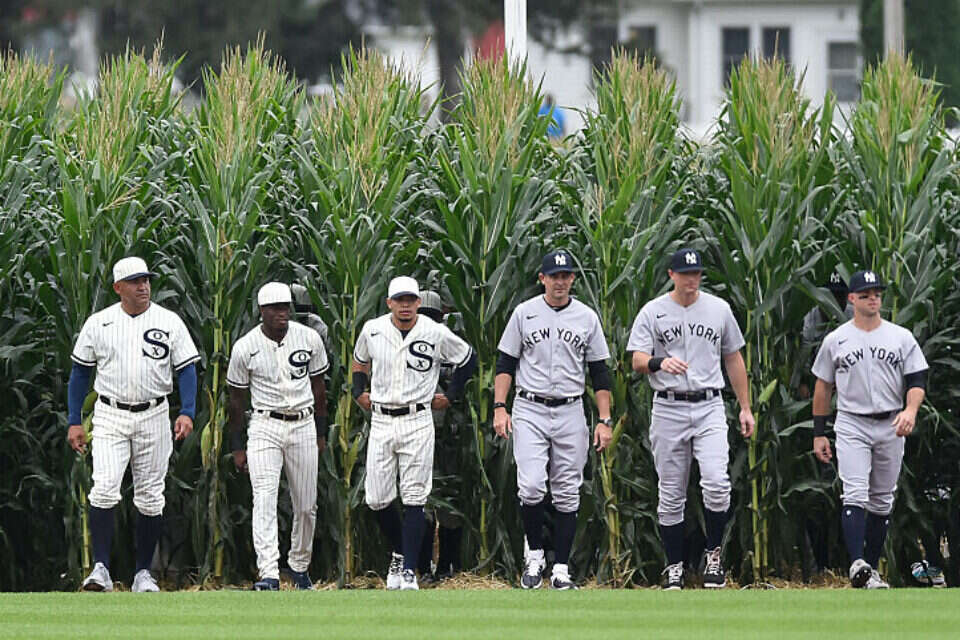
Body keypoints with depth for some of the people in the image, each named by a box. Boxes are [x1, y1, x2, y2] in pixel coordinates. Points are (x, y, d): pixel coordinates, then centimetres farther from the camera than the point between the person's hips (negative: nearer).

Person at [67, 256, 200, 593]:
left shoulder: (170, 322, 2)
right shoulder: (98, 323, 3)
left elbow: (187, 369, 1)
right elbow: (80, 372, 9)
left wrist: (187, 412, -14)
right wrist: (74, 422, 4)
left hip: (153, 417, 1)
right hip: (110, 417, -1)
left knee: (150, 497, 4)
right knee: (104, 489, -17)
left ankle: (143, 573, 13)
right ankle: (101, 569, -17)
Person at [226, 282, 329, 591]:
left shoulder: (309, 339, 0)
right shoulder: (245, 348, -6)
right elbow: (237, 399, 3)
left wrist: (321, 433, 13)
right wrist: (237, 447, 4)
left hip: (303, 425, 2)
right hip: (265, 427, -2)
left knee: (306, 506, 7)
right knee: (264, 500, -16)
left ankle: (299, 566, 28)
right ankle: (269, 575, -24)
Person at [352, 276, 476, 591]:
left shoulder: (436, 334, -4)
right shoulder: (372, 330, 3)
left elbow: (468, 359, 12)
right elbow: (360, 360, 25)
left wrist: (450, 395, 8)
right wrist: (358, 391, 12)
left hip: (417, 422, -3)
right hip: (381, 421, 3)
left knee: (414, 499, -7)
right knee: (377, 499, 1)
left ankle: (409, 571, -6)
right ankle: (399, 553, 25)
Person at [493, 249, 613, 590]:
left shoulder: (587, 318, 6)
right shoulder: (525, 313, 2)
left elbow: (599, 372, 8)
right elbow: (505, 363, 5)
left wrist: (605, 420, 1)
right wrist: (499, 408, -6)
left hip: (570, 412, 2)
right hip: (530, 411, -2)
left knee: (567, 494, 2)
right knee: (532, 486, -16)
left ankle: (561, 569, 6)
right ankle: (534, 554, 5)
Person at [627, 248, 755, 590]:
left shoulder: (719, 309, 8)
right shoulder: (652, 312, 1)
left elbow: (734, 359, 15)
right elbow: (638, 361, -8)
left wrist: (745, 408, 12)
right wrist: (660, 363, -32)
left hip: (709, 407, 1)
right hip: (668, 409, -1)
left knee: (716, 483, -18)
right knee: (671, 494, 3)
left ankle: (714, 553, 0)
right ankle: (674, 567, 12)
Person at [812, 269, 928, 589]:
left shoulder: (902, 338, 5)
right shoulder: (836, 340, 5)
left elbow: (917, 381, 0)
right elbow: (823, 386, 11)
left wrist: (910, 410, -21)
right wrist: (819, 433, 8)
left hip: (891, 427, 2)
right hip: (851, 426, -2)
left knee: (881, 501, 8)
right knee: (855, 495, -18)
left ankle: (872, 568, 15)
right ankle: (857, 564, -30)